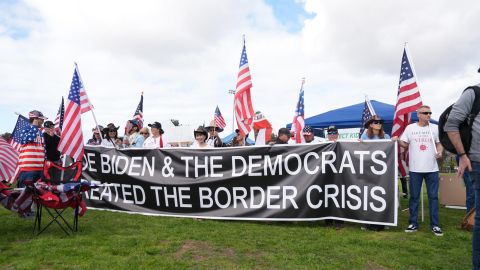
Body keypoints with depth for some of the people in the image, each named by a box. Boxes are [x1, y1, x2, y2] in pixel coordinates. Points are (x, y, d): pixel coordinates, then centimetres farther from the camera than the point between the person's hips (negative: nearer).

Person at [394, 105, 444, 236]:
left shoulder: (435, 128, 6)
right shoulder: (410, 128, 2)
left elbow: (439, 143, 12)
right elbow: (405, 144, 4)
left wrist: (440, 152, -8)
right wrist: (397, 140, -16)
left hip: (432, 169, 1)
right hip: (415, 169, -1)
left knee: (433, 196, 5)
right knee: (414, 197, 7)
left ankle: (435, 225, 14)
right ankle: (413, 223, 16)